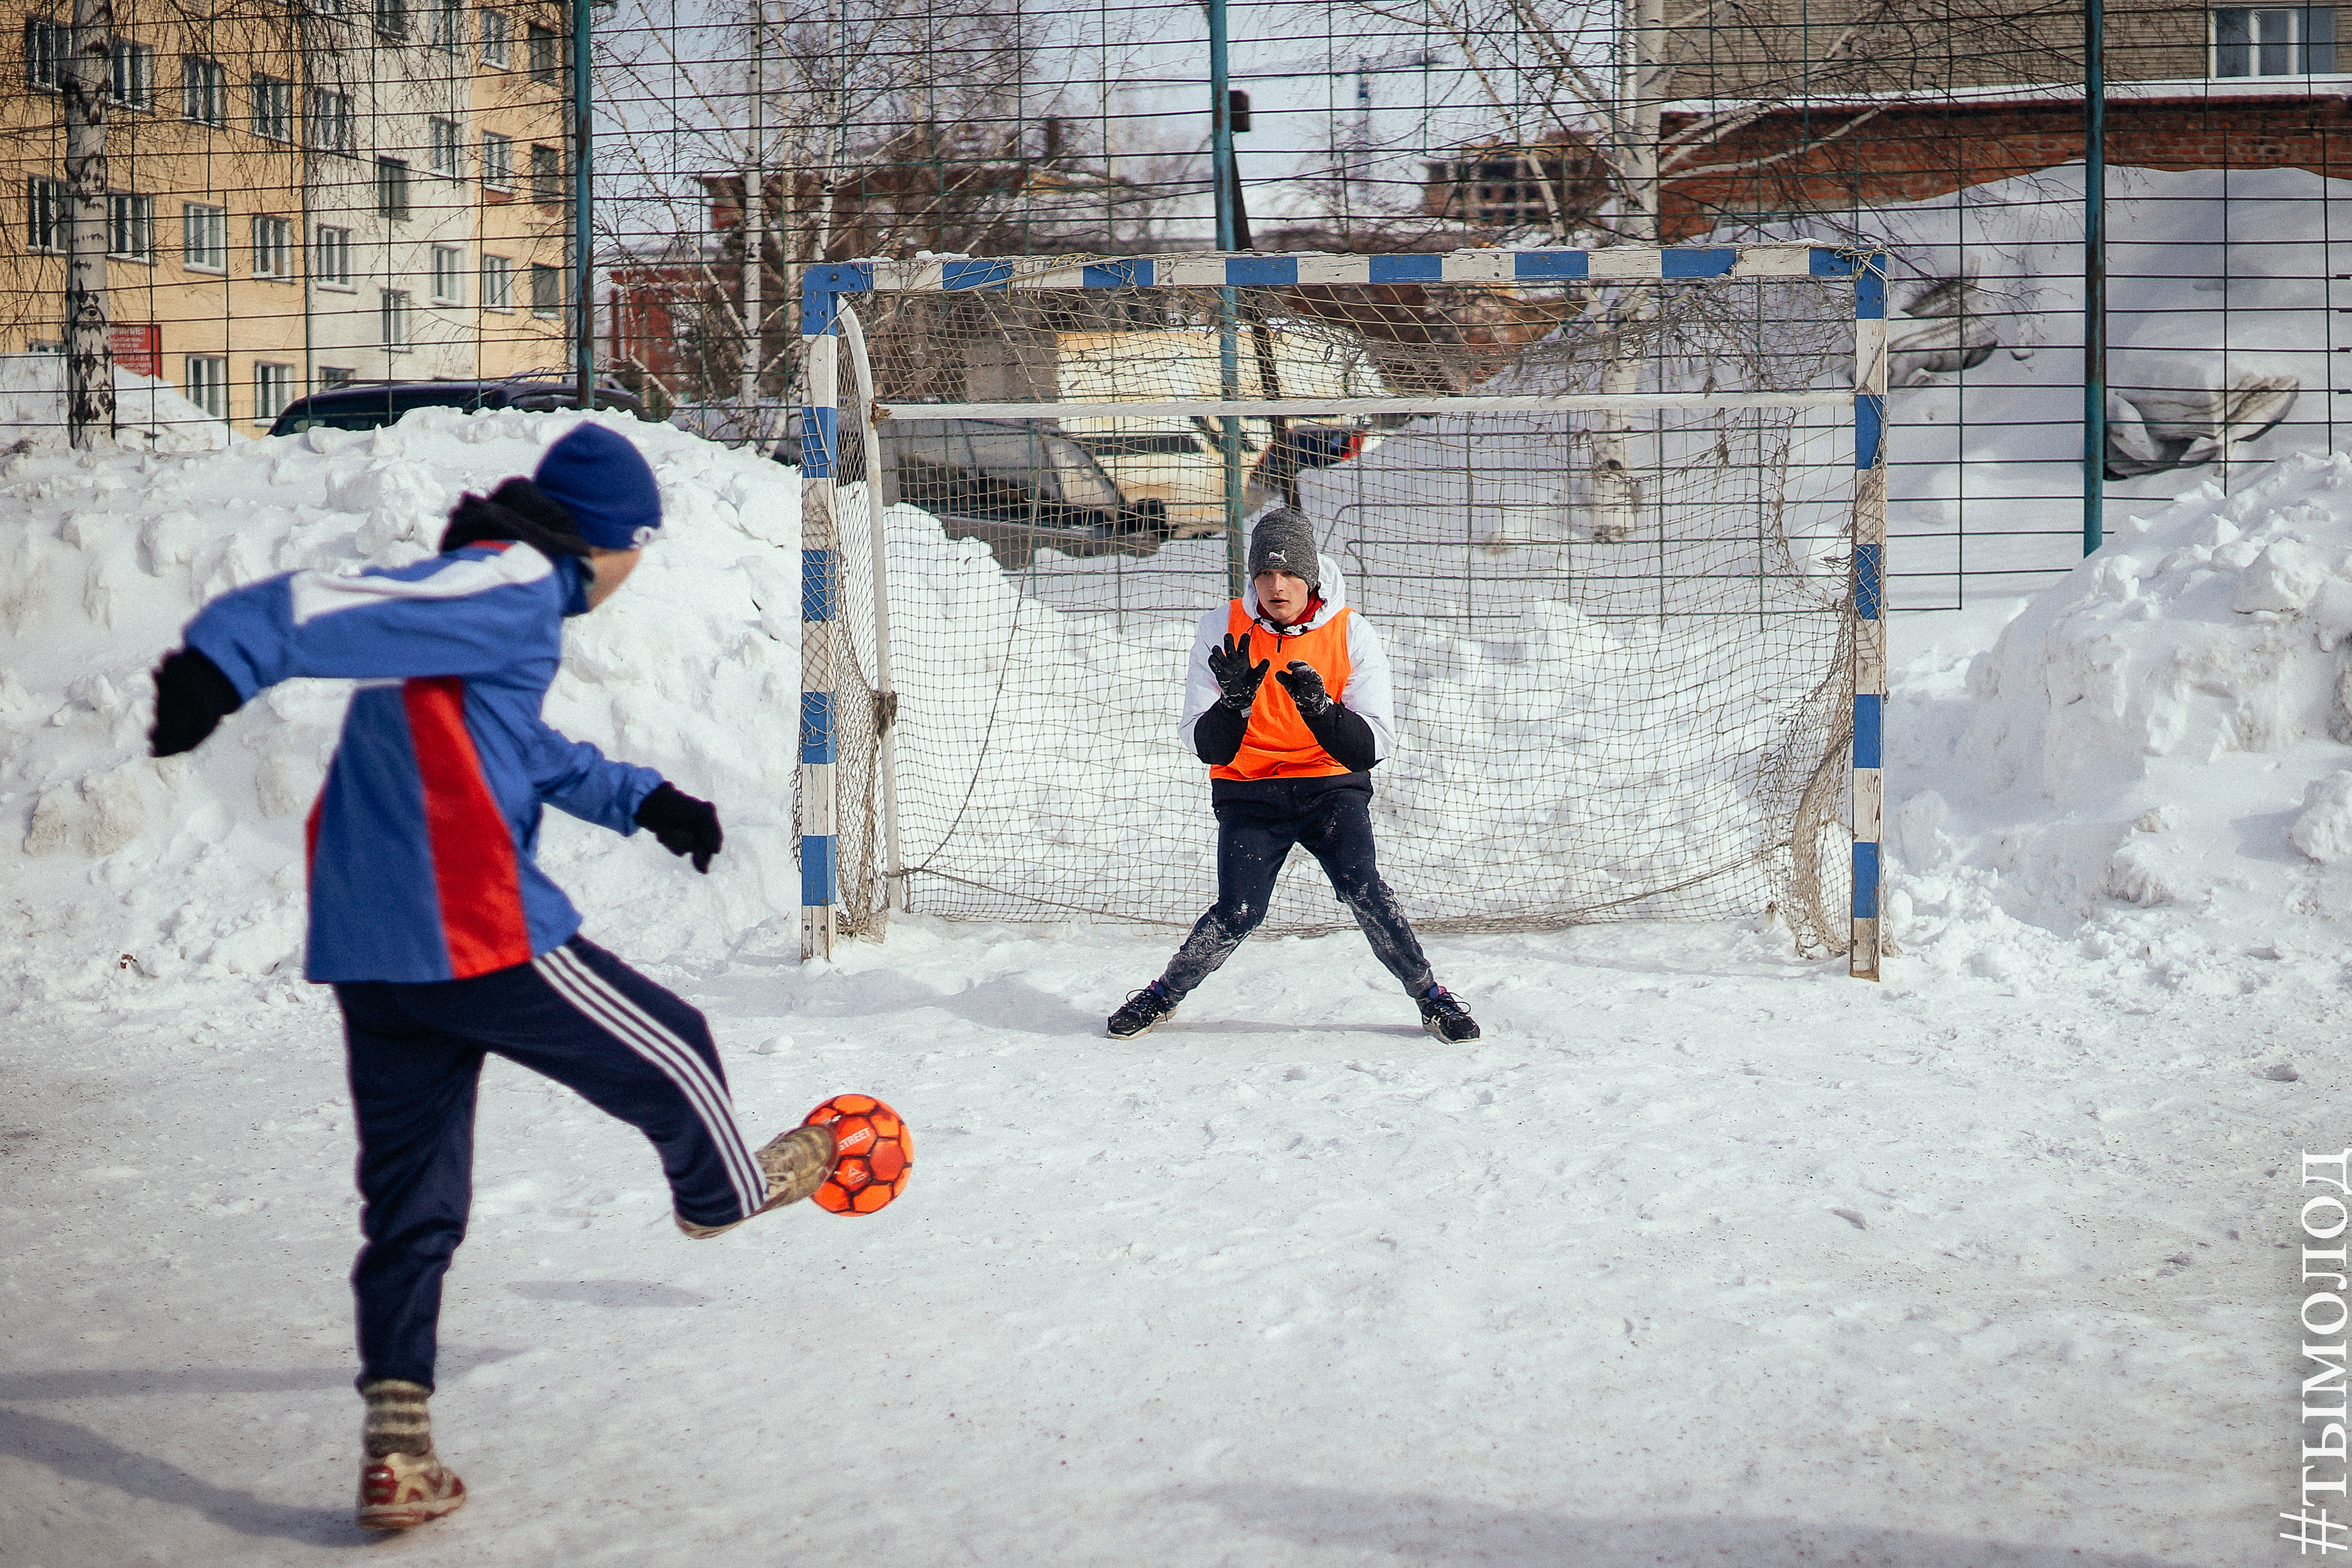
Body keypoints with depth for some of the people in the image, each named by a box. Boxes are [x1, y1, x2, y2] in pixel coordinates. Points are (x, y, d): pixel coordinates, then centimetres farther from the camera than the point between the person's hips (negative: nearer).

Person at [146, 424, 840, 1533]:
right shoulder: (514, 587, -10)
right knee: (667, 1055, 16)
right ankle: (722, 1188, 45)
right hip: (479, 938, -9)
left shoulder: (484, 592, 20)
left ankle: (396, 1452, 6)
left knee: (411, 1203, 11)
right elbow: (342, 606, -26)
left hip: (366, 958, 9)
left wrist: (641, 800, 40)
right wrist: (226, 659, -41)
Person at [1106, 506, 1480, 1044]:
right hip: (1249, 792, 0)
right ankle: (1165, 994, 10)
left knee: (1362, 890, -21)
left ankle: (1432, 997, -1)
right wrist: (1235, 701, -28)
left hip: (1331, 786, 0)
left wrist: (1320, 707, -28)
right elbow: (1206, 747, -7)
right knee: (1237, 915, -16)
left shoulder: (1352, 634, -7)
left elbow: (1374, 746, -11)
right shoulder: (1223, 630, -7)